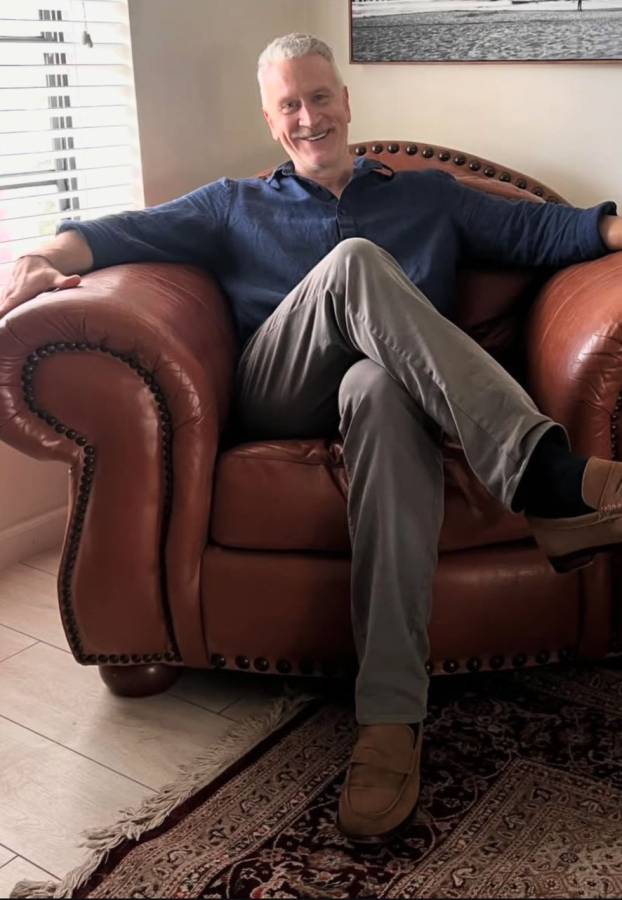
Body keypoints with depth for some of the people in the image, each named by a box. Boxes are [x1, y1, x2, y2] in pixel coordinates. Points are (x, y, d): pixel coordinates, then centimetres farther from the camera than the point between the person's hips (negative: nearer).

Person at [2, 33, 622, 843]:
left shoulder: (430, 197, 28)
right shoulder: (234, 206, 27)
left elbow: (543, 229, 18)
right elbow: (126, 231, 13)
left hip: (391, 391, 0)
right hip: (278, 397, 0)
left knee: (379, 387, -39)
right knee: (354, 261, -29)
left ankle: (391, 716, -47)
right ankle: (546, 474, -43)